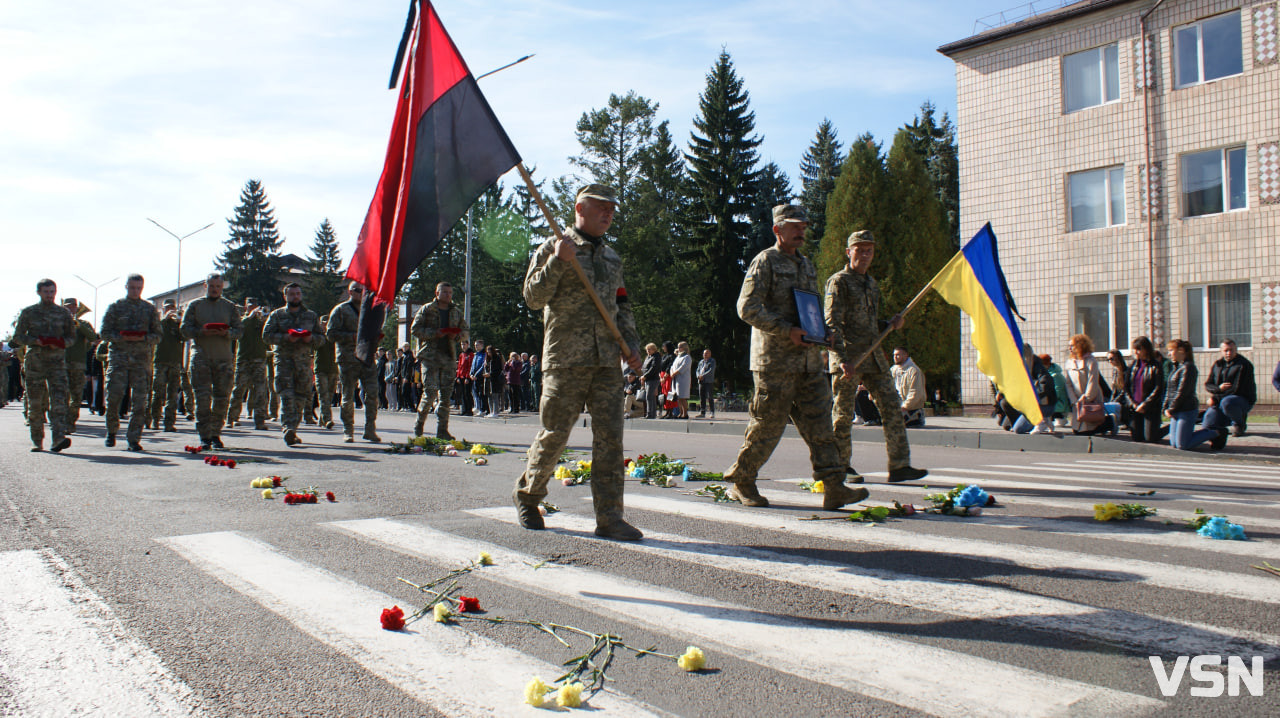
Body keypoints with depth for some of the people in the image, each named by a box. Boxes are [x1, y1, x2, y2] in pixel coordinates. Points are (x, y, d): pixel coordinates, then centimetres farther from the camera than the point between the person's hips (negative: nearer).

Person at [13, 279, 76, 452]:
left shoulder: (64, 314, 9)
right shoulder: (28, 313, 6)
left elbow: (71, 336, 14)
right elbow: (17, 337, 6)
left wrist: (59, 343, -7)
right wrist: (37, 341, -12)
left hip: (57, 362, 0)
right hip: (34, 363, 0)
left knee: (58, 400, -14)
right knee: (35, 403, 2)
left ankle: (58, 439, -23)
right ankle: (37, 441, 13)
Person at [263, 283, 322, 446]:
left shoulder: (311, 316, 17)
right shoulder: (276, 315, 11)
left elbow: (321, 336, 16)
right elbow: (266, 335, 2)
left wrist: (311, 338, -7)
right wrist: (285, 337, -13)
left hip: (304, 361, 3)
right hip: (283, 359, -2)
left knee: (301, 397, 3)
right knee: (287, 395, -15)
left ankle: (292, 430, 13)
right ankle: (289, 428, -25)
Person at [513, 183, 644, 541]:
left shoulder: (612, 256, 21)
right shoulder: (552, 249, 4)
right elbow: (533, 297, -4)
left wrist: (631, 342, 11)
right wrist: (558, 263, -16)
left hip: (607, 361, 5)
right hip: (565, 360, -5)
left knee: (610, 437, -2)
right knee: (554, 433, 1)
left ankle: (609, 517, 1)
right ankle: (527, 495, 24)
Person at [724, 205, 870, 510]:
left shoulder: (807, 265, 20)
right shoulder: (765, 262, -4)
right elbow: (747, 307, -14)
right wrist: (786, 330, -19)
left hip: (809, 360, 7)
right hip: (775, 359, -7)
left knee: (819, 421, 1)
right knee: (768, 423, -2)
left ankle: (834, 488, 1)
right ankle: (741, 482, 13)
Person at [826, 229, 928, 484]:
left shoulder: (872, 284, 20)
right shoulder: (839, 281, -4)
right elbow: (832, 324, -13)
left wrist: (891, 324, 8)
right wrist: (842, 358, -23)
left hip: (874, 357, 7)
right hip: (849, 358, -7)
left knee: (892, 406, 0)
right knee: (844, 414, 0)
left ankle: (899, 466, 2)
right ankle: (841, 468, 13)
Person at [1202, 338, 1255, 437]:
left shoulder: (1244, 365, -10)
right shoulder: (1217, 364, 10)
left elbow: (1237, 389, -17)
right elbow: (1207, 385, 8)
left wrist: (1215, 398, -18)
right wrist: (1218, 388, -16)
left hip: (1243, 399, -5)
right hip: (1220, 400, 6)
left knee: (1226, 402, -42)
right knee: (1208, 426, -13)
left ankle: (1240, 423, -9)